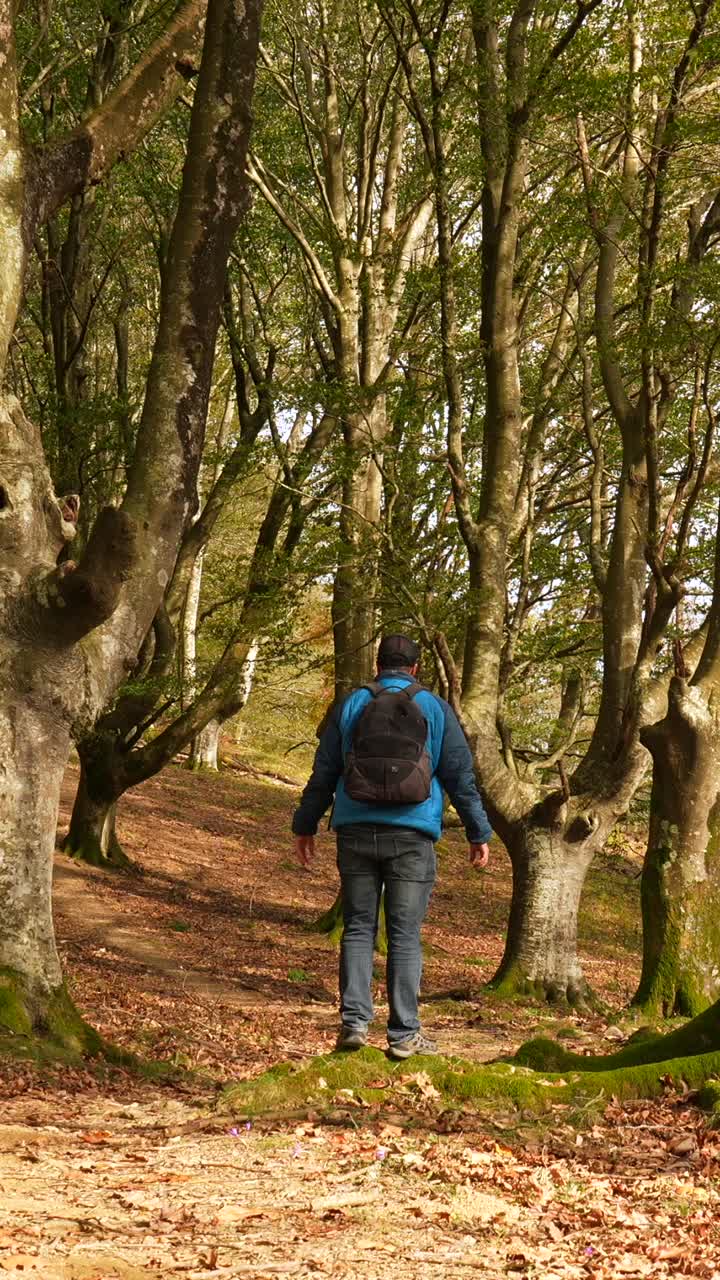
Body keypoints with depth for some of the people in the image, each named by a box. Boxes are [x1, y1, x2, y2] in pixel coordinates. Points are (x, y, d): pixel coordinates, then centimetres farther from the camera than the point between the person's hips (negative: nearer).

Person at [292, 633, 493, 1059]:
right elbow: (461, 776, 4)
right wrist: (479, 834, 11)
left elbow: (323, 773, 10)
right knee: (406, 935, 1)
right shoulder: (435, 708, 4)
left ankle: (355, 1022, -1)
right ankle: (404, 1034, 1)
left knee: (358, 928, 8)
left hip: (356, 832, 1)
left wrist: (306, 826, 19)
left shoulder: (352, 705, 8)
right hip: (412, 835, -1)